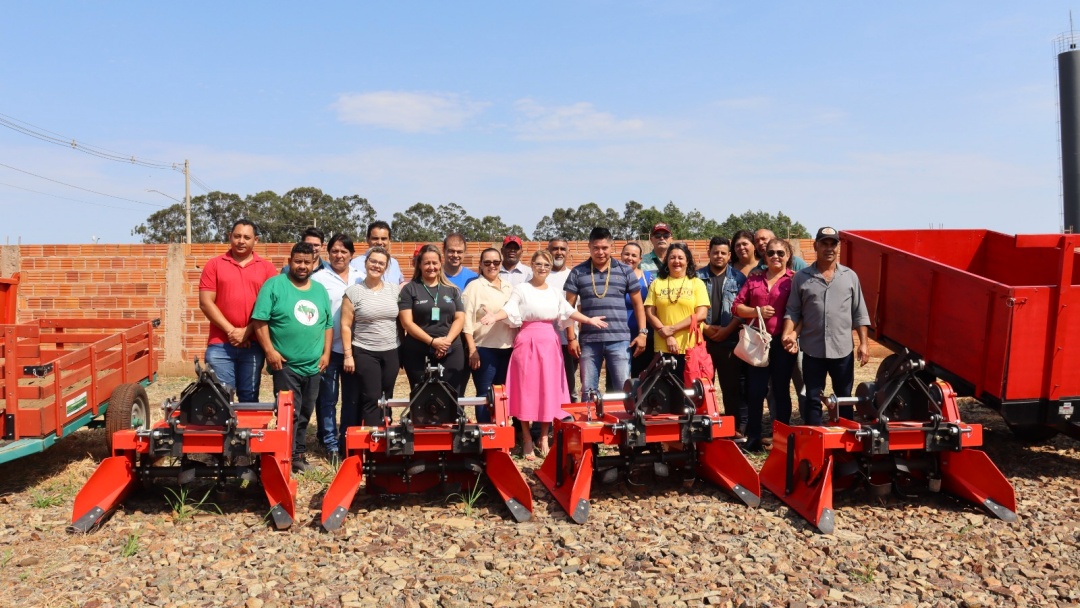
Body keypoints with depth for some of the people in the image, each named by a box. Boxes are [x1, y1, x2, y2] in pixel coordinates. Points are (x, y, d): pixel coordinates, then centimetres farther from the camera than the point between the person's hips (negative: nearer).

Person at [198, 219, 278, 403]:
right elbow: (206, 303, 0)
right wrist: (230, 330, -8)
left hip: (253, 345, 1)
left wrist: (246, 331, -9)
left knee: (249, 398, 8)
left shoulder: (267, 268, 7)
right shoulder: (214, 265, 6)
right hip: (220, 345, 0)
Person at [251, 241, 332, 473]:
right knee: (289, 414, -3)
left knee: (305, 413, 14)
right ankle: (288, 457, 5)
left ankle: (299, 453, 25)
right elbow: (259, 320, -10)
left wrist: (326, 353, 6)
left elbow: (328, 325, 15)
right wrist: (270, 351, -15)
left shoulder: (320, 290, 12)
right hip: (285, 365, -5)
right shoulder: (274, 285, -5)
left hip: (314, 365, 5)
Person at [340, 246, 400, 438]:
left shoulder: (394, 289, 5)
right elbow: (346, 325, -5)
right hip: (364, 353, -4)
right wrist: (348, 354, -9)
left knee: (386, 399, 10)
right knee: (372, 399, -4)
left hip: (391, 352, 4)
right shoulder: (353, 291, -5)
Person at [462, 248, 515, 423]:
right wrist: (472, 349, -14)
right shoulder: (474, 286, -2)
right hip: (484, 349, -5)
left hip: (507, 349, 5)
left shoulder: (508, 287, 15)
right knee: (485, 395, 0)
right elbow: (467, 320, -8)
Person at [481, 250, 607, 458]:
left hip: (550, 343, 5)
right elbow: (509, 309, -13)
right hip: (527, 342, -5)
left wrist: (589, 320, 9)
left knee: (548, 390, 6)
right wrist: (494, 316, -32)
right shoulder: (522, 289, -1)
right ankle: (527, 440, 8)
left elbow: (568, 311, 17)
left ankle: (544, 439, 15)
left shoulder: (555, 292, 14)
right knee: (527, 389, -1)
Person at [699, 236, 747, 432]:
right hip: (702, 339, 1)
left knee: (732, 386, 3)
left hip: (730, 341, 0)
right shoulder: (697, 277, 7)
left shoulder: (739, 278, 6)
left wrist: (727, 329, -11)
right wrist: (705, 327, -8)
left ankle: (736, 427, 10)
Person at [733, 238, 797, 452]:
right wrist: (756, 311, -9)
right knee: (755, 390, 5)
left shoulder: (794, 279, 1)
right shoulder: (754, 279, 10)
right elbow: (737, 306, 9)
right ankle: (753, 438, 14)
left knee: (781, 390, 7)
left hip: (782, 342, -3)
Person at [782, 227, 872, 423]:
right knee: (812, 399, 7)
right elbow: (792, 311, 2)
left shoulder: (850, 276, 5)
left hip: (843, 349, 1)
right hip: (813, 350, -1)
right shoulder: (801, 278, 1)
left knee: (844, 399, 12)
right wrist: (788, 335, -14)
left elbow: (859, 313, 6)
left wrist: (864, 343, 0)